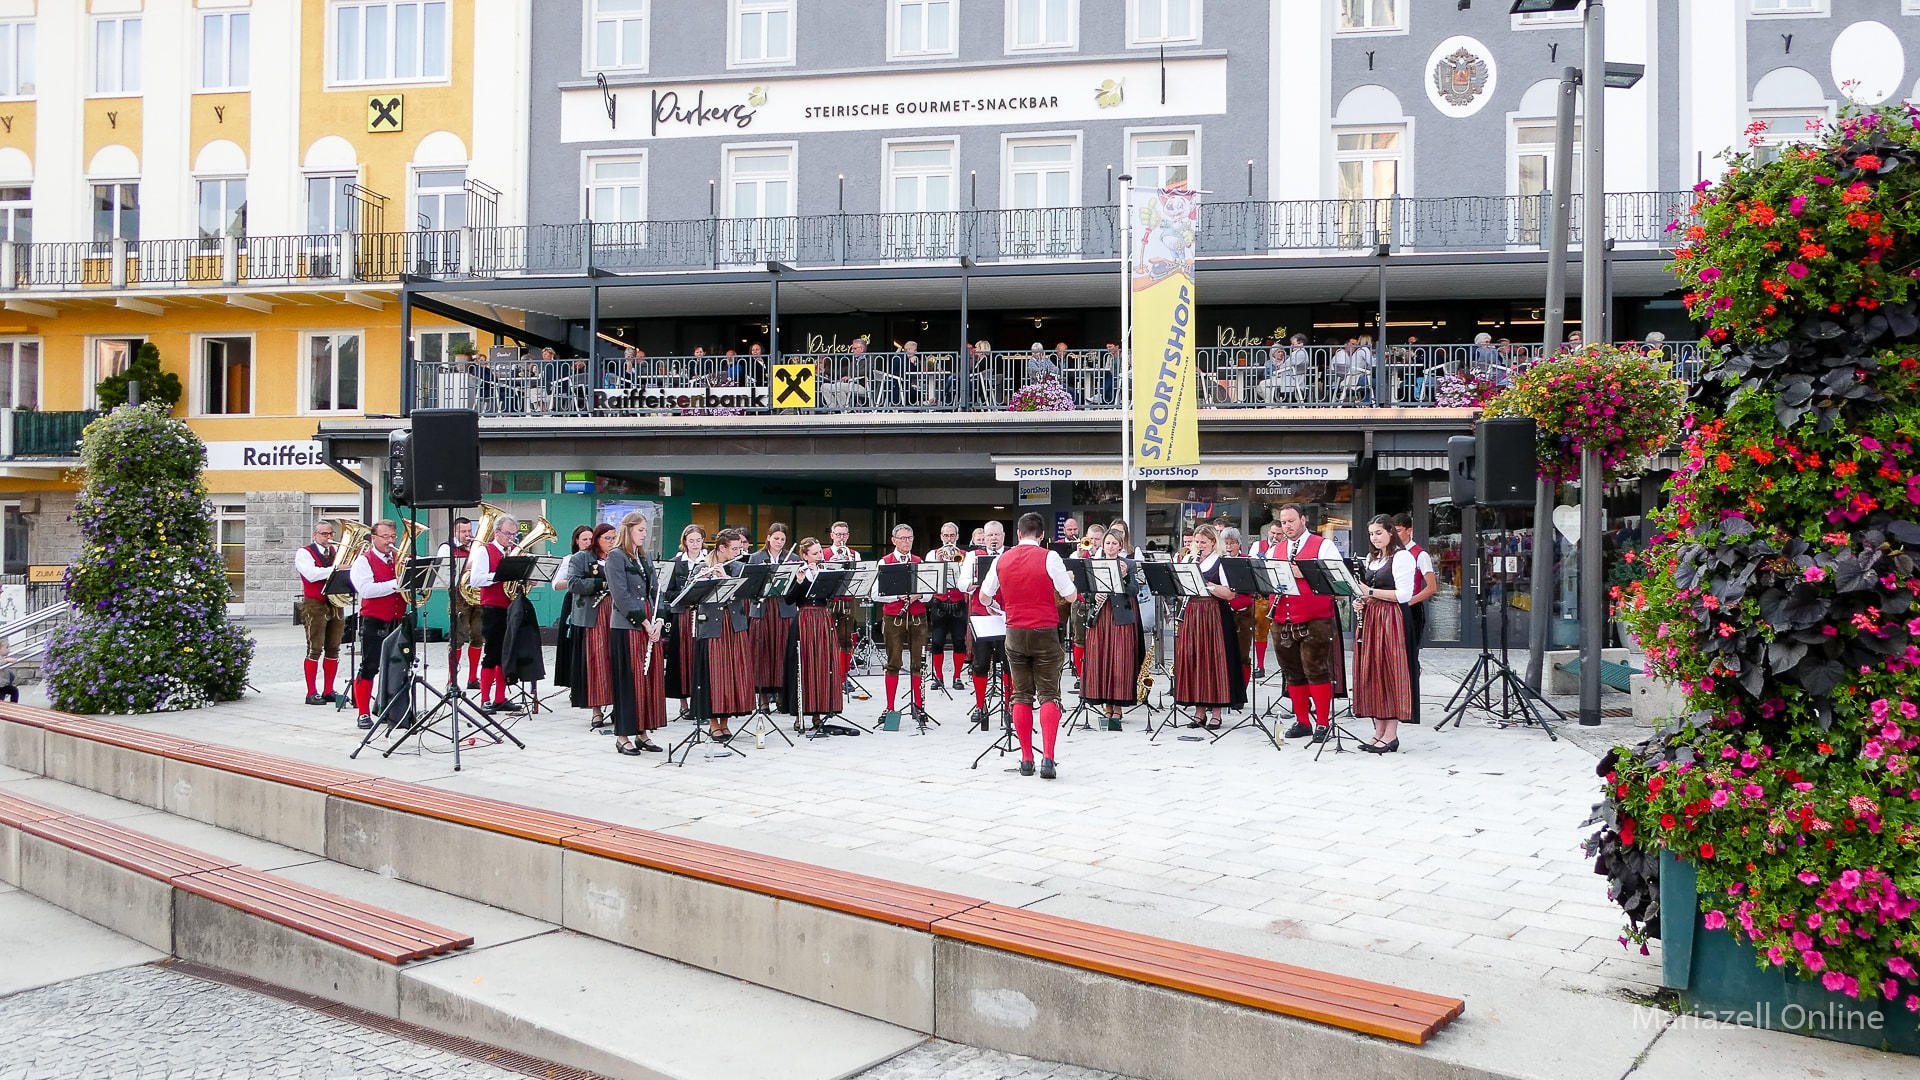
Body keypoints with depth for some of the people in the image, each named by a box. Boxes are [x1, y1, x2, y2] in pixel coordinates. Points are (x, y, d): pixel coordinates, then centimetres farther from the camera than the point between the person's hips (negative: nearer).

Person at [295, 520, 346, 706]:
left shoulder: (337, 552, 16)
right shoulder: (304, 553, 0)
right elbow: (311, 574, -17)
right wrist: (336, 569, -21)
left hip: (335, 605, 5)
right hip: (315, 605, -5)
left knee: (333, 649, 6)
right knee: (315, 649, -6)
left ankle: (329, 691, 13)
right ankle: (312, 693, -3)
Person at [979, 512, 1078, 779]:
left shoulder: (1002, 560, 4)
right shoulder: (1049, 557, -9)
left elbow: (984, 596, 15)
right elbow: (1071, 596, -8)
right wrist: (1069, 580, 13)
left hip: (1015, 633, 3)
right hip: (1045, 632, -3)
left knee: (1022, 695, 10)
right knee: (1049, 695, -1)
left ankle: (1026, 759, 9)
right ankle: (1047, 757, -14)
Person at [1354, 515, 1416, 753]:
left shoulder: (1402, 557, -7)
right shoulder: (1371, 559, 18)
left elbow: (1404, 594, -15)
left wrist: (1371, 592, -17)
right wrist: (1361, 600, 4)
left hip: (1391, 620, -8)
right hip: (1370, 618, 8)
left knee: (1389, 672, -6)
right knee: (1371, 674, 6)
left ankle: (1391, 734, -2)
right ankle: (1379, 731, 12)